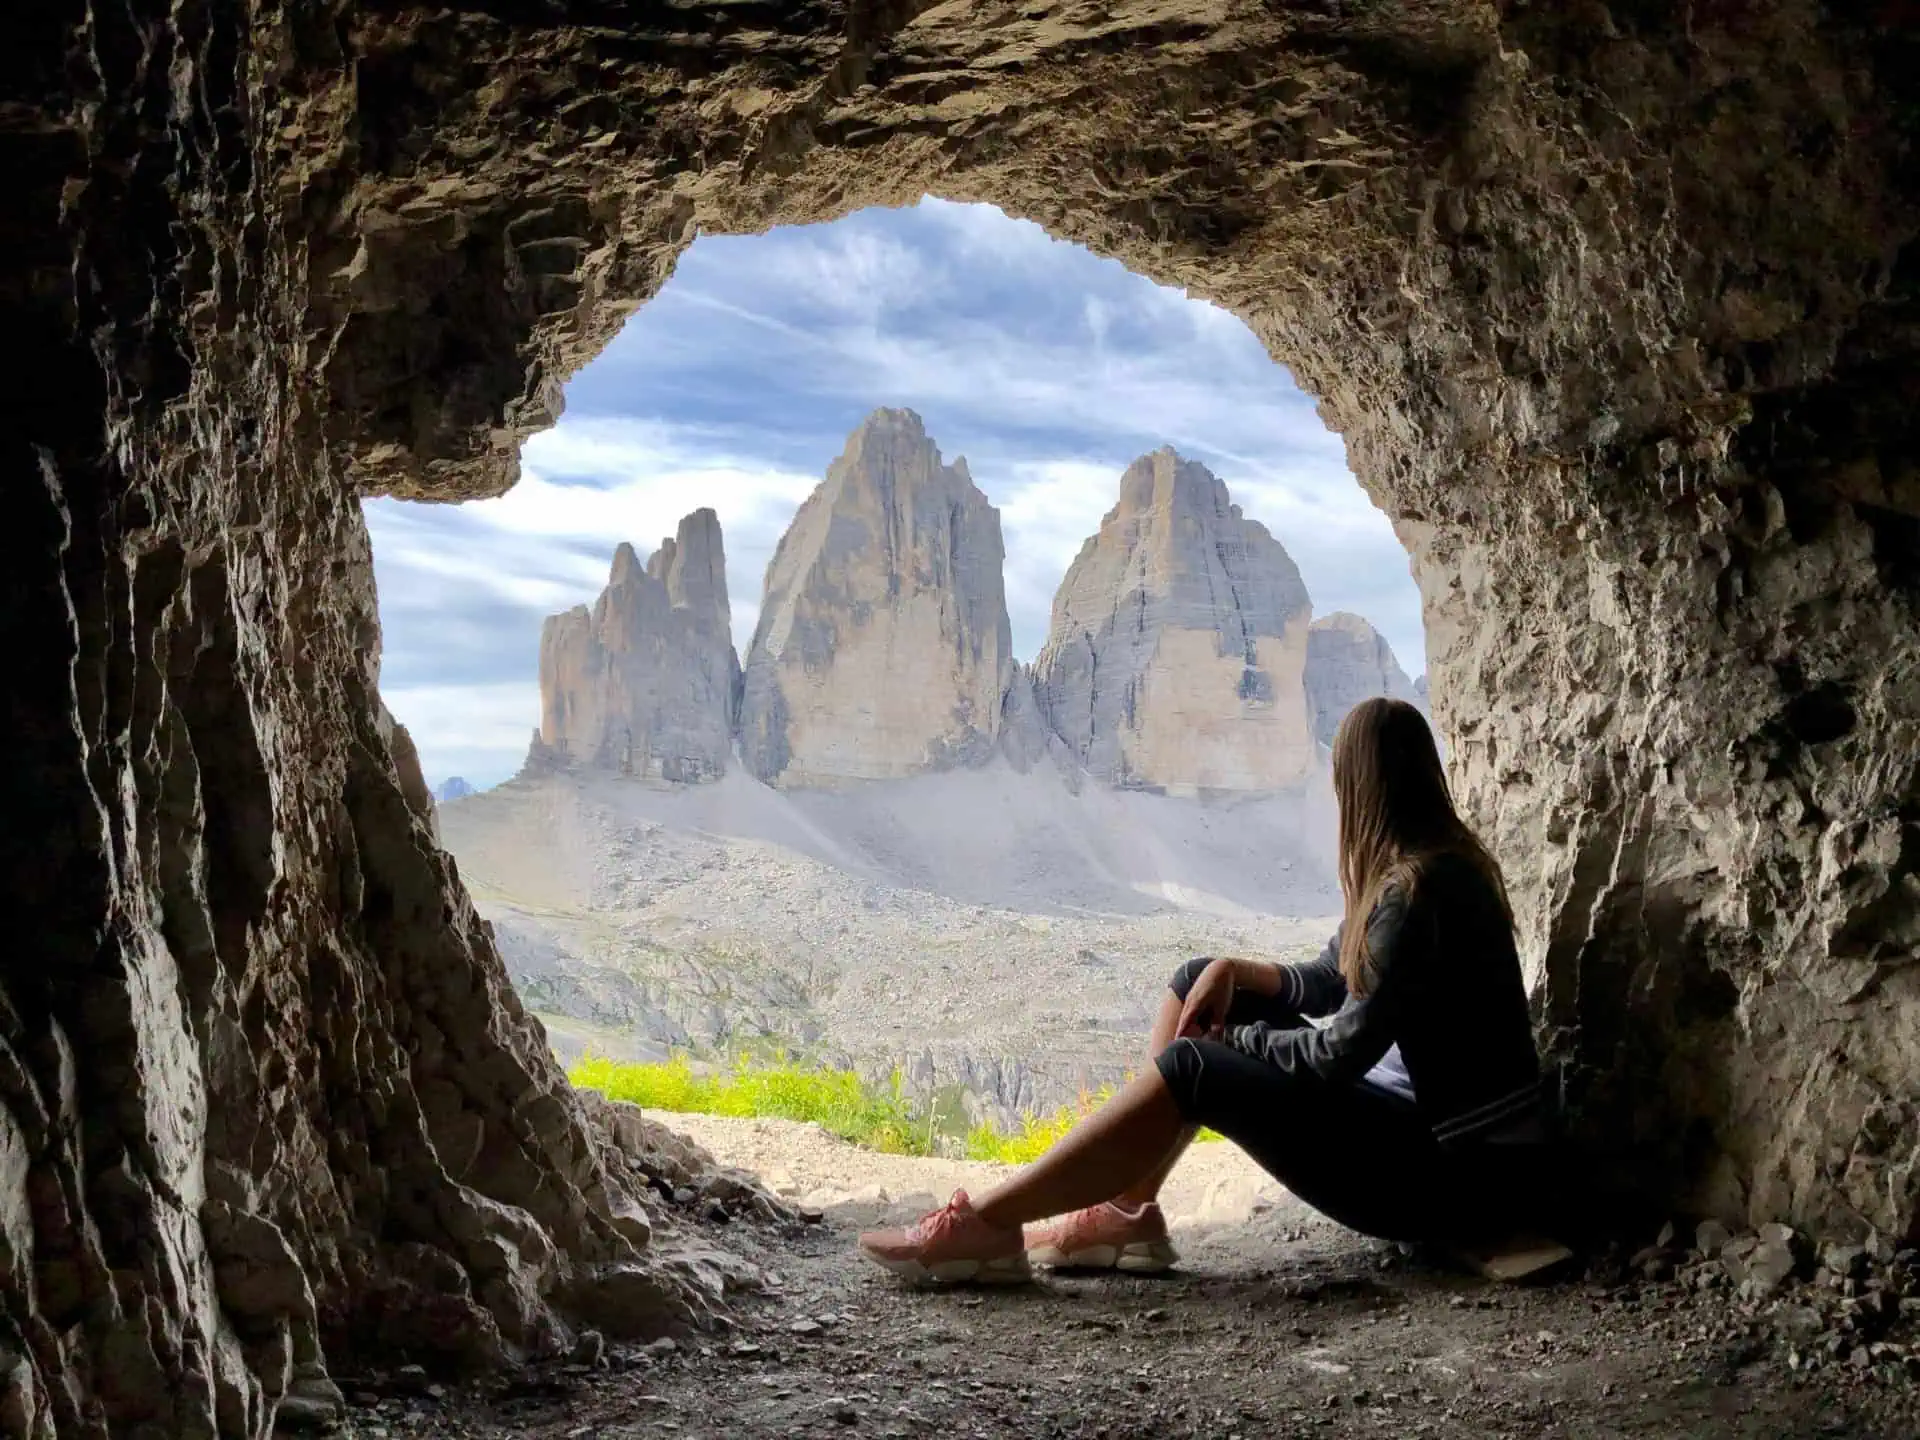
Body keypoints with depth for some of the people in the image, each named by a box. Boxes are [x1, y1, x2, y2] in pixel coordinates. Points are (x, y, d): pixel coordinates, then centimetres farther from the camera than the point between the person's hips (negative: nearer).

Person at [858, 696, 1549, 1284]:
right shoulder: (1426, 868, 9)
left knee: (1195, 1070, -25)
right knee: (1200, 980, 5)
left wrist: (1228, 1037, -7)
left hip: (1462, 1173, -10)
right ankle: (1125, 1214, 0)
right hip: (1425, 1119, 10)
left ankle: (986, 1224, -20)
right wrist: (1234, 974, -2)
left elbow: (1342, 1051, -21)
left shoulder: (1417, 890, -21)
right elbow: (1326, 982, 15)